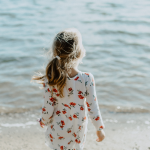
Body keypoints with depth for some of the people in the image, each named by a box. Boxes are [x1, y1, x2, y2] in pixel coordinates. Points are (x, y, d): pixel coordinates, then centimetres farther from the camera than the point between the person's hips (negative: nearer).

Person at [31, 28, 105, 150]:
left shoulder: (51, 80, -21)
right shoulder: (87, 79, -23)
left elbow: (48, 110, -13)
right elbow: (93, 108, -14)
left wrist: (43, 122, 9)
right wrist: (100, 128, 2)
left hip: (58, 133, 0)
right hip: (78, 133, 0)